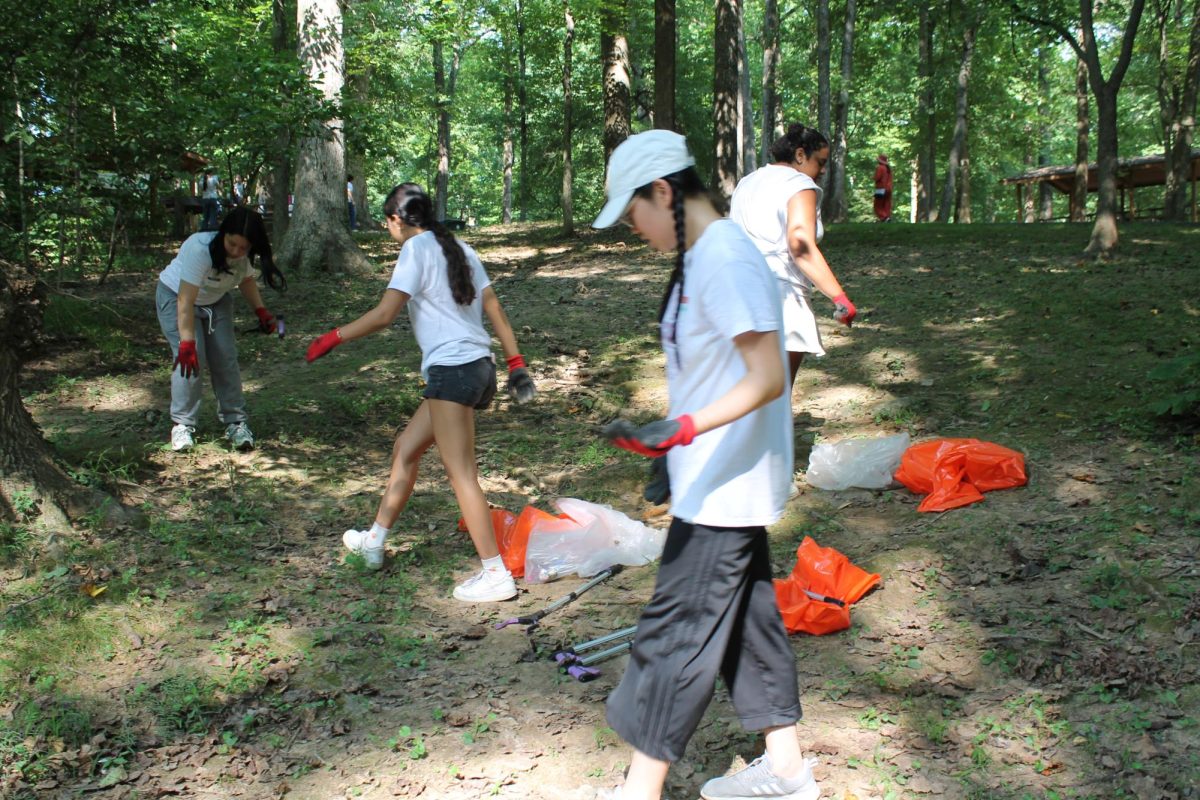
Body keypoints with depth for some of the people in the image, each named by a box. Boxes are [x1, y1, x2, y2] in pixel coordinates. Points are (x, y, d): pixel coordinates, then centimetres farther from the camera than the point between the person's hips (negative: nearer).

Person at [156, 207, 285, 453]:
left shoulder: (247, 255, -19)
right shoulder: (199, 249, -38)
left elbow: (246, 279, 4)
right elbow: (186, 302, -39)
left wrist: (260, 311, -10)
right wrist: (186, 344, -42)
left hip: (216, 301, 5)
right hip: (175, 297, -5)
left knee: (226, 358, -5)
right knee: (190, 359, -17)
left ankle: (235, 422, 3)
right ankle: (183, 425, -6)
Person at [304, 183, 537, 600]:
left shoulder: (416, 249, -7)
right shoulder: (459, 248, 17)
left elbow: (383, 315, -14)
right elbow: (494, 308, 14)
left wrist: (333, 337, -4)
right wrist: (515, 362, 15)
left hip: (451, 370, -9)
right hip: (478, 366, 9)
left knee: (461, 474, -7)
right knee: (406, 449, 21)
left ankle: (496, 574, -6)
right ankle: (374, 540, 34)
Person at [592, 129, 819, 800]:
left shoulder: (725, 259, -20)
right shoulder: (704, 255, 10)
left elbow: (768, 379, -25)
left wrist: (681, 430, -34)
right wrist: (676, 442, 24)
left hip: (724, 485, -10)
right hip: (724, 480, 10)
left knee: (678, 630, -2)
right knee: (746, 615, 17)